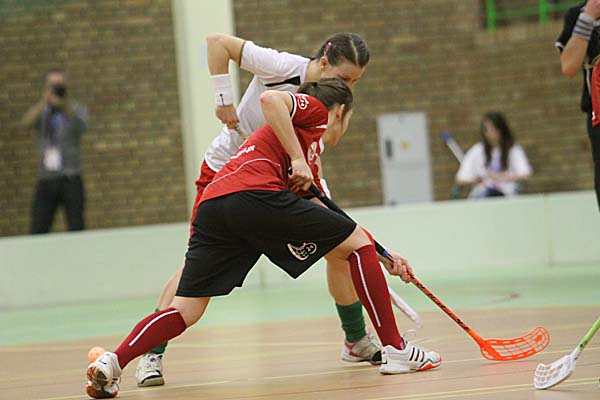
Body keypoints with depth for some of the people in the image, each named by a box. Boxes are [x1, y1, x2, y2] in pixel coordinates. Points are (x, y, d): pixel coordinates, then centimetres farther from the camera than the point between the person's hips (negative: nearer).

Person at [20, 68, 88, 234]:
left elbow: (81, 127, -18)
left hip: (70, 179, -2)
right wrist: (44, 102, -26)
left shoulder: (76, 110, 5)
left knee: (76, 229, -5)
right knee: (37, 231, -2)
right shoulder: (40, 111, 11)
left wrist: (66, 105, -35)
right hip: (46, 180, 2)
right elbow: (25, 122, -11)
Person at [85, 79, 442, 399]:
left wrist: (384, 257, 44)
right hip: (253, 194, -8)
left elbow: (325, 223, 43)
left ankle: (113, 363, -14)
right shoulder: (315, 109, 17)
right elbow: (270, 99, -5)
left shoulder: (309, 159, 40)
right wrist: (297, 159, -4)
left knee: (185, 312, 7)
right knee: (359, 243, 7)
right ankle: (396, 349, 7)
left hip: (212, 208, 8)